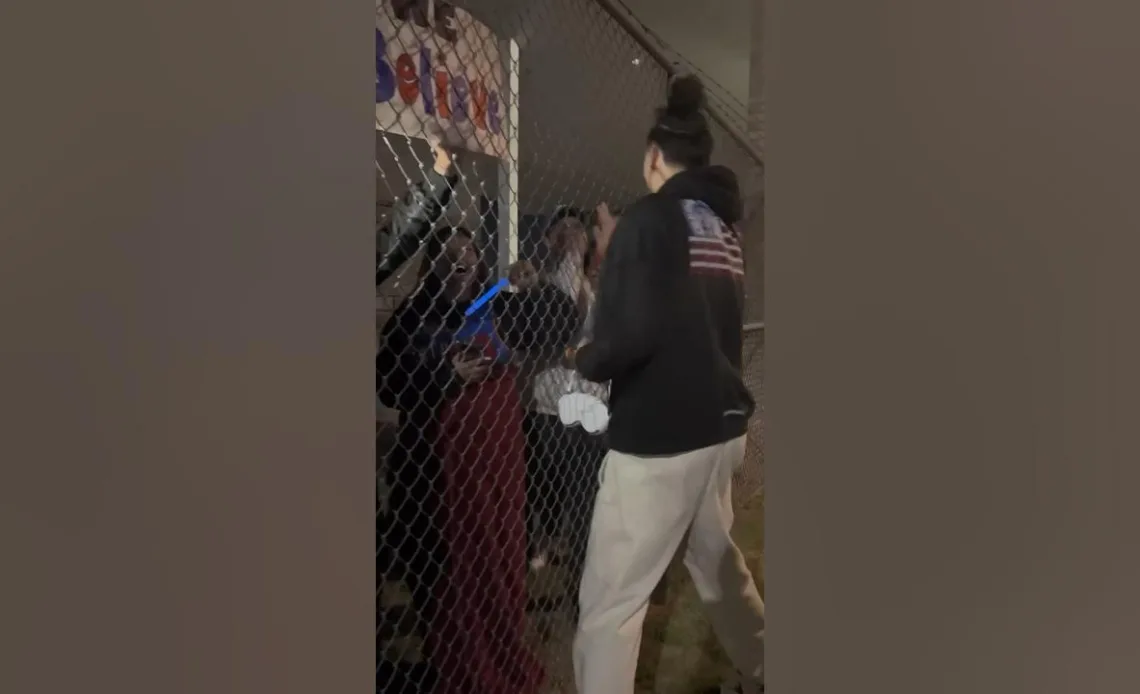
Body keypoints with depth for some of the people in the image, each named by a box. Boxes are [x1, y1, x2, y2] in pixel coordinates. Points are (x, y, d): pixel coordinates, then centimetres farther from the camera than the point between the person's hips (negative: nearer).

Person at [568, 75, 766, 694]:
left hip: (658, 435, -8)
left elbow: (631, 332, -23)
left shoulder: (649, 218, -11)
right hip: (721, 424, 8)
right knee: (719, 564, 27)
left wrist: (585, 360, -3)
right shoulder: (726, 229, 10)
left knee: (608, 602, 0)